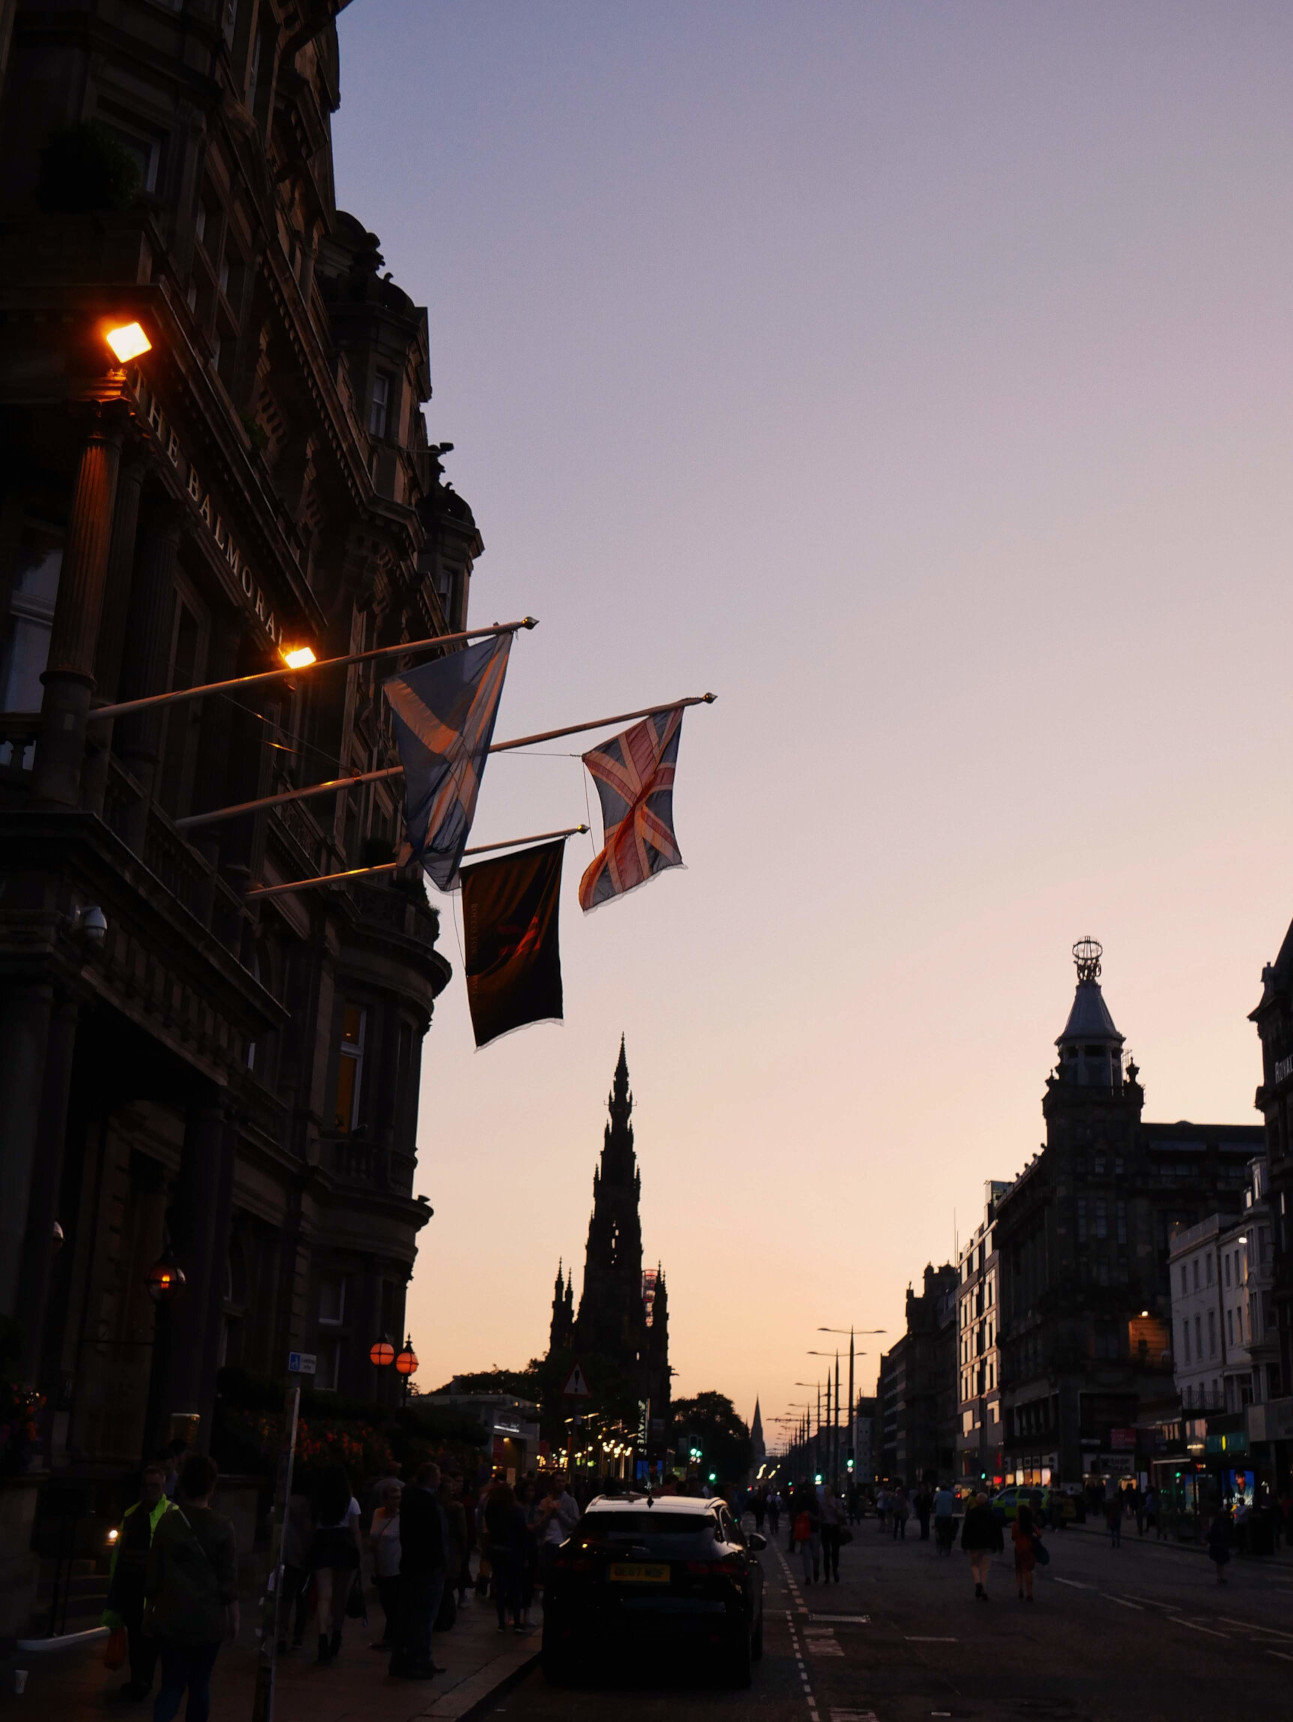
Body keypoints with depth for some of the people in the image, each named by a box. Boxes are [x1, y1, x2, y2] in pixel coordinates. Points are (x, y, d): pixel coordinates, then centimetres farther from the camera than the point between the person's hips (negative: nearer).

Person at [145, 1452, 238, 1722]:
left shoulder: (167, 1522, -3)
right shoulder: (221, 1526, -8)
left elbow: (153, 1573, 2)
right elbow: (228, 1578, -5)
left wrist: (149, 1609, 14)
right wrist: (233, 1617, 5)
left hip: (171, 1618, 1)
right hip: (208, 1619, -1)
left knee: (171, 1684, 3)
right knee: (199, 1684, 12)